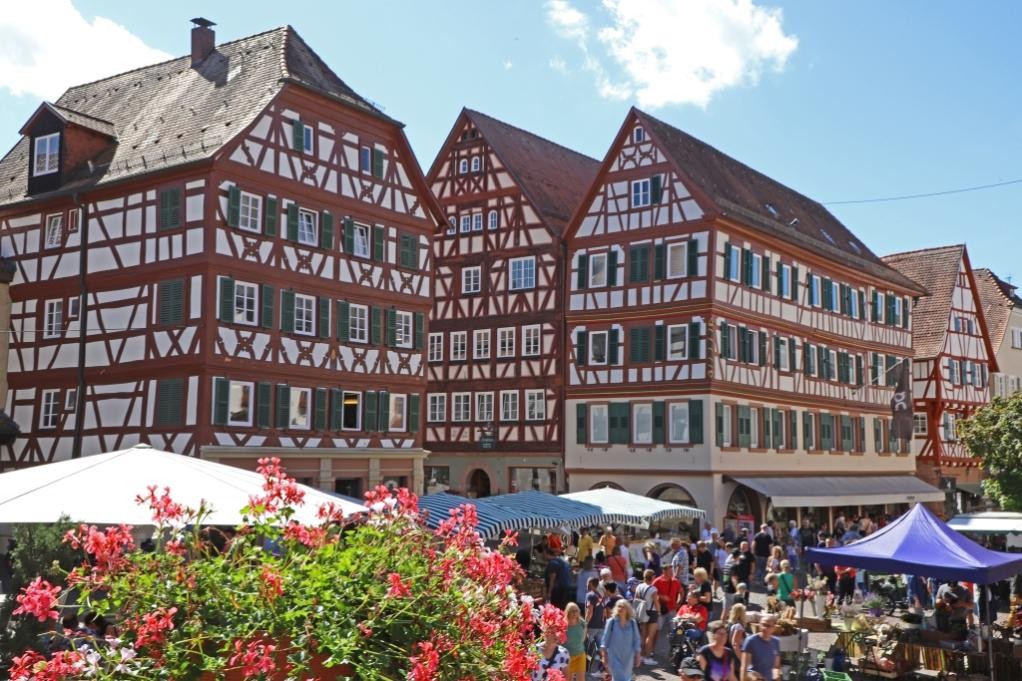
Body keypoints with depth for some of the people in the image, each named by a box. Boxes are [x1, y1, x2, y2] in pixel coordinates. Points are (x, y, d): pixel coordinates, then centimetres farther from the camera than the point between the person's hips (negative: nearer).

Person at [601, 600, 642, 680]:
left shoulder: (632, 623, -4)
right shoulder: (611, 621, -10)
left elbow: (636, 640, 3)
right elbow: (605, 639, -5)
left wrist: (637, 656, 5)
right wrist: (604, 655, -5)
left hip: (628, 657, 3)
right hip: (614, 656, -3)